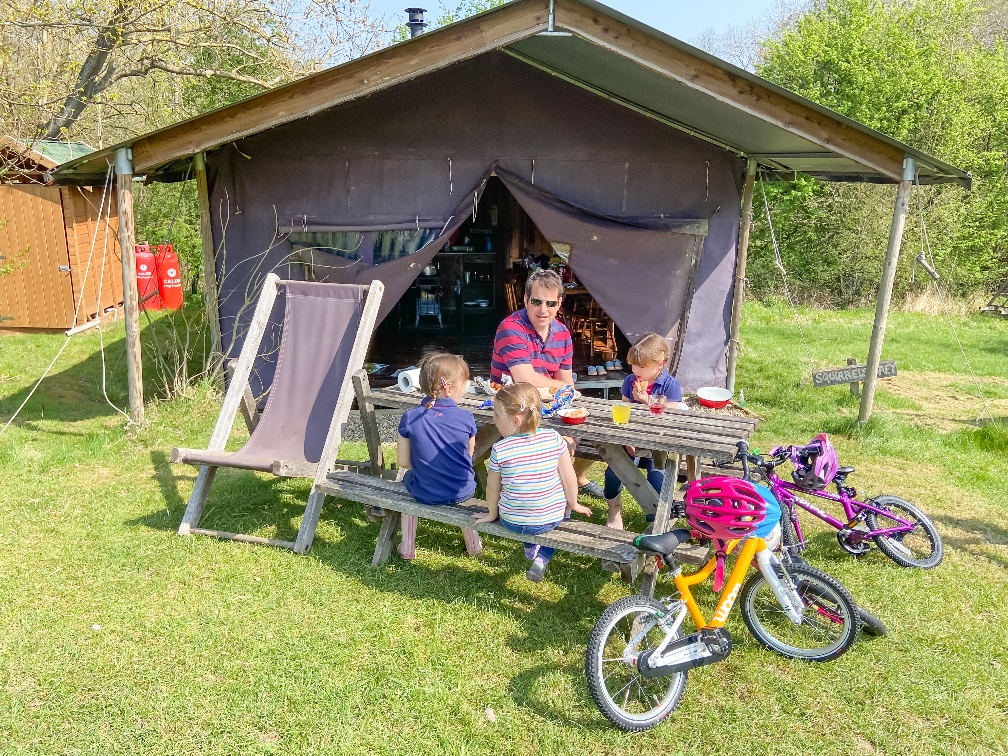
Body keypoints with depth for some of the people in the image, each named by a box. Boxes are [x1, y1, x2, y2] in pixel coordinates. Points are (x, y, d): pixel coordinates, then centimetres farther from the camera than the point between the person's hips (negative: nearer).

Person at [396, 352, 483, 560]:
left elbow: (403, 461, -6)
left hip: (425, 494, 0)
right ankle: (473, 542, 42)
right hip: (462, 493, 1)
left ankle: (407, 546, 36)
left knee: (409, 478, 34)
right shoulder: (466, 418, -13)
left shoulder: (409, 418, -13)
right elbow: (469, 455, 2)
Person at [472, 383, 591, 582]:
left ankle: (530, 547, 38)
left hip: (513, 522, 1)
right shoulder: (554, 438, -15)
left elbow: (493, 488, -6)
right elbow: (569, 478, -7)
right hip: (553, 518, 0)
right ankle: (543, 557, 17)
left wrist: (492, 514, 13)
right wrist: (573, 504, 11)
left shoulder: (499, 450, -18)